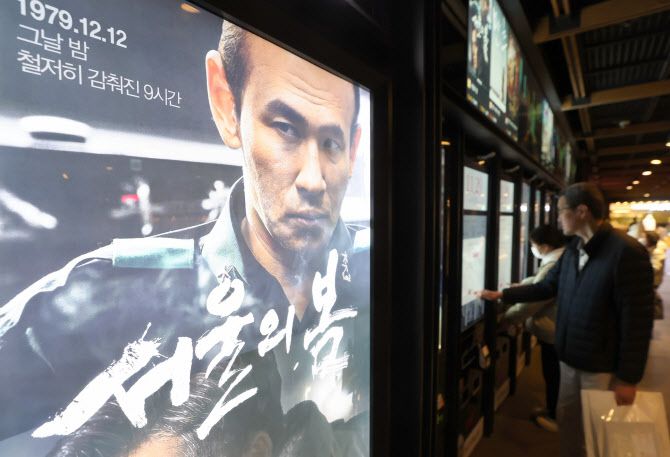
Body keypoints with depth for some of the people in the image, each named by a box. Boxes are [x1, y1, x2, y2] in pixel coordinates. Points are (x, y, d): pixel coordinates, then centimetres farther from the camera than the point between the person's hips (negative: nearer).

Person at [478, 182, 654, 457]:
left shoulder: (627, 252, -21)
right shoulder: (573, 249, 2)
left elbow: (637, 319, -20)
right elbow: (546, 287, 12)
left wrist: (629, 378, -16)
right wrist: (502, 295, 9)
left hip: (603, 366, -7)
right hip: (570, 358, 7)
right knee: (566, 419, 20)